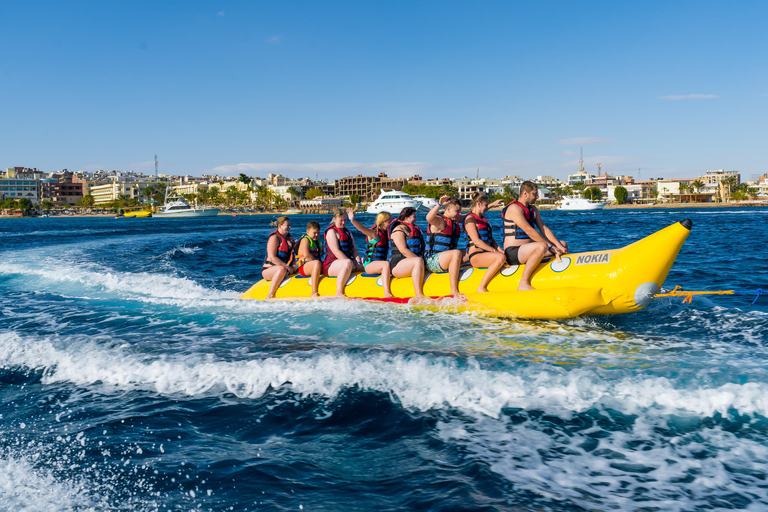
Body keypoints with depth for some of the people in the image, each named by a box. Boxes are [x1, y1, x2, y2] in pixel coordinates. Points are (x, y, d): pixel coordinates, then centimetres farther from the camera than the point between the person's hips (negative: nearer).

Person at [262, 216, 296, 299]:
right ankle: (270, 295, -39)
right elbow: (272, 258, -20)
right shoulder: (274, 238, -11)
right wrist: (287, 267, -22)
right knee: (282, 269, -40)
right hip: (269, 269, -8)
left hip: (286, 269, 8)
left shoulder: (289, 238, 15)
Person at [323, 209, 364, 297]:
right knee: (348, 263, -38)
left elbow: (354, 248, 12)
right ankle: (338, 293, -41)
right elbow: (336, 252, -17)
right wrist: (353, 264, -22)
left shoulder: (347, 231, 20)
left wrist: (358, 262, -8)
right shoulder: (331, 231, -7)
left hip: (343, 261, 9)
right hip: (331, 264, -9)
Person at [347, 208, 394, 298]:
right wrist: (352, 220, -47)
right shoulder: (374, 232, -10)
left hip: (380, 263, 8)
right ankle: (386, 293, -42)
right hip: (370, 264, -8)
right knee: (386, 264, -35)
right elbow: (362, 228, -28)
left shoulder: (386, 233, 13)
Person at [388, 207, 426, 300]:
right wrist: (420, 260, -21)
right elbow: (403, 250, -16)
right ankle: (418, 295, -43)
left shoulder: (414, 229, 24)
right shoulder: (399, 229, -4)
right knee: (418, 261, -36)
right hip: (398, 265, -9)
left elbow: (420, 248, 29)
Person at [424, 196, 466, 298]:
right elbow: (429, 218, -34)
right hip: (432, 261, -10)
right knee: (457, 253, -32)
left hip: (445, 260, 10)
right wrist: (439, 205, -46)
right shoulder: (440, 220, -11)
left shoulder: (455, 222, 17)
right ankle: (453, 290, -33)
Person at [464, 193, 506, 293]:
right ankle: (482, 288, -29)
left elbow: (490, 238, 20)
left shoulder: (483, 218, 23)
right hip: (475, 256, -9)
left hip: (486, 254, 9)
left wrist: (500, 249, 3)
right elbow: (476, 241, -14)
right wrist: (494, 250, -17)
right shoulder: (470, 218, -4)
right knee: (500, 257, -33)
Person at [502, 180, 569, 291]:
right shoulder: (514, 208, -13)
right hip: (512, 252, -10)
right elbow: (529, 231, -21)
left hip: (527, 248, 10)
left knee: (563, 244, 8)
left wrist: (559, 246, -4)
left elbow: (544, 229, 10)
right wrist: (550, 246, -19)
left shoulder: (533, 210, 17)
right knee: (542, 246, -37)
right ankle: (523, 283, -32)